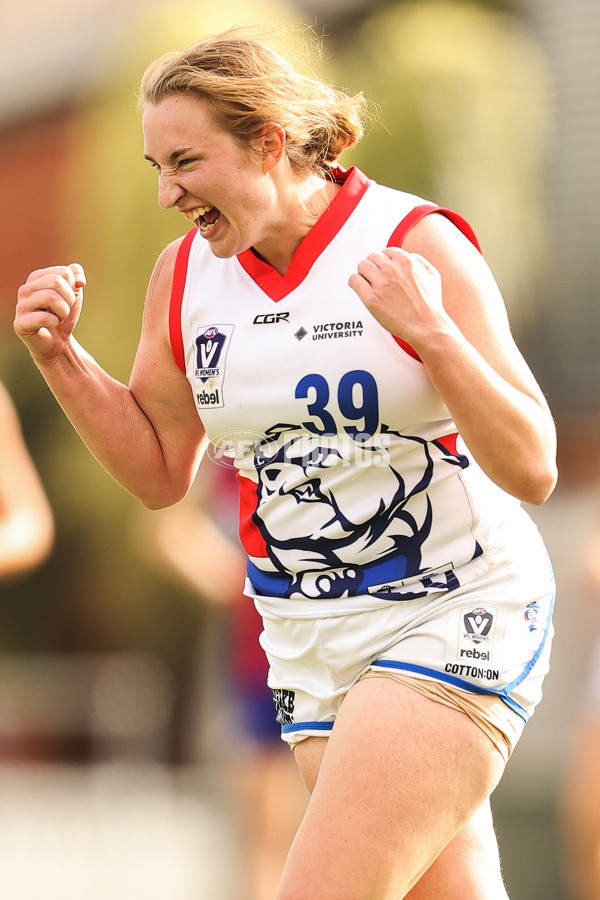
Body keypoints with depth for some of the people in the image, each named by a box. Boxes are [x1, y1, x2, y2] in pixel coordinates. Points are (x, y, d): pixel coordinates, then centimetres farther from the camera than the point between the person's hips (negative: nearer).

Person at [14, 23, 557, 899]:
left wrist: (431, 334, -28)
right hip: (309, 644, 6)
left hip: (456, 620, -6)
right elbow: (160, 470, 14)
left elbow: (533, 470, -15)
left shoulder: (418, 244, -13)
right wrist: (59, 355, 0)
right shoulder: (184, 275, 3)